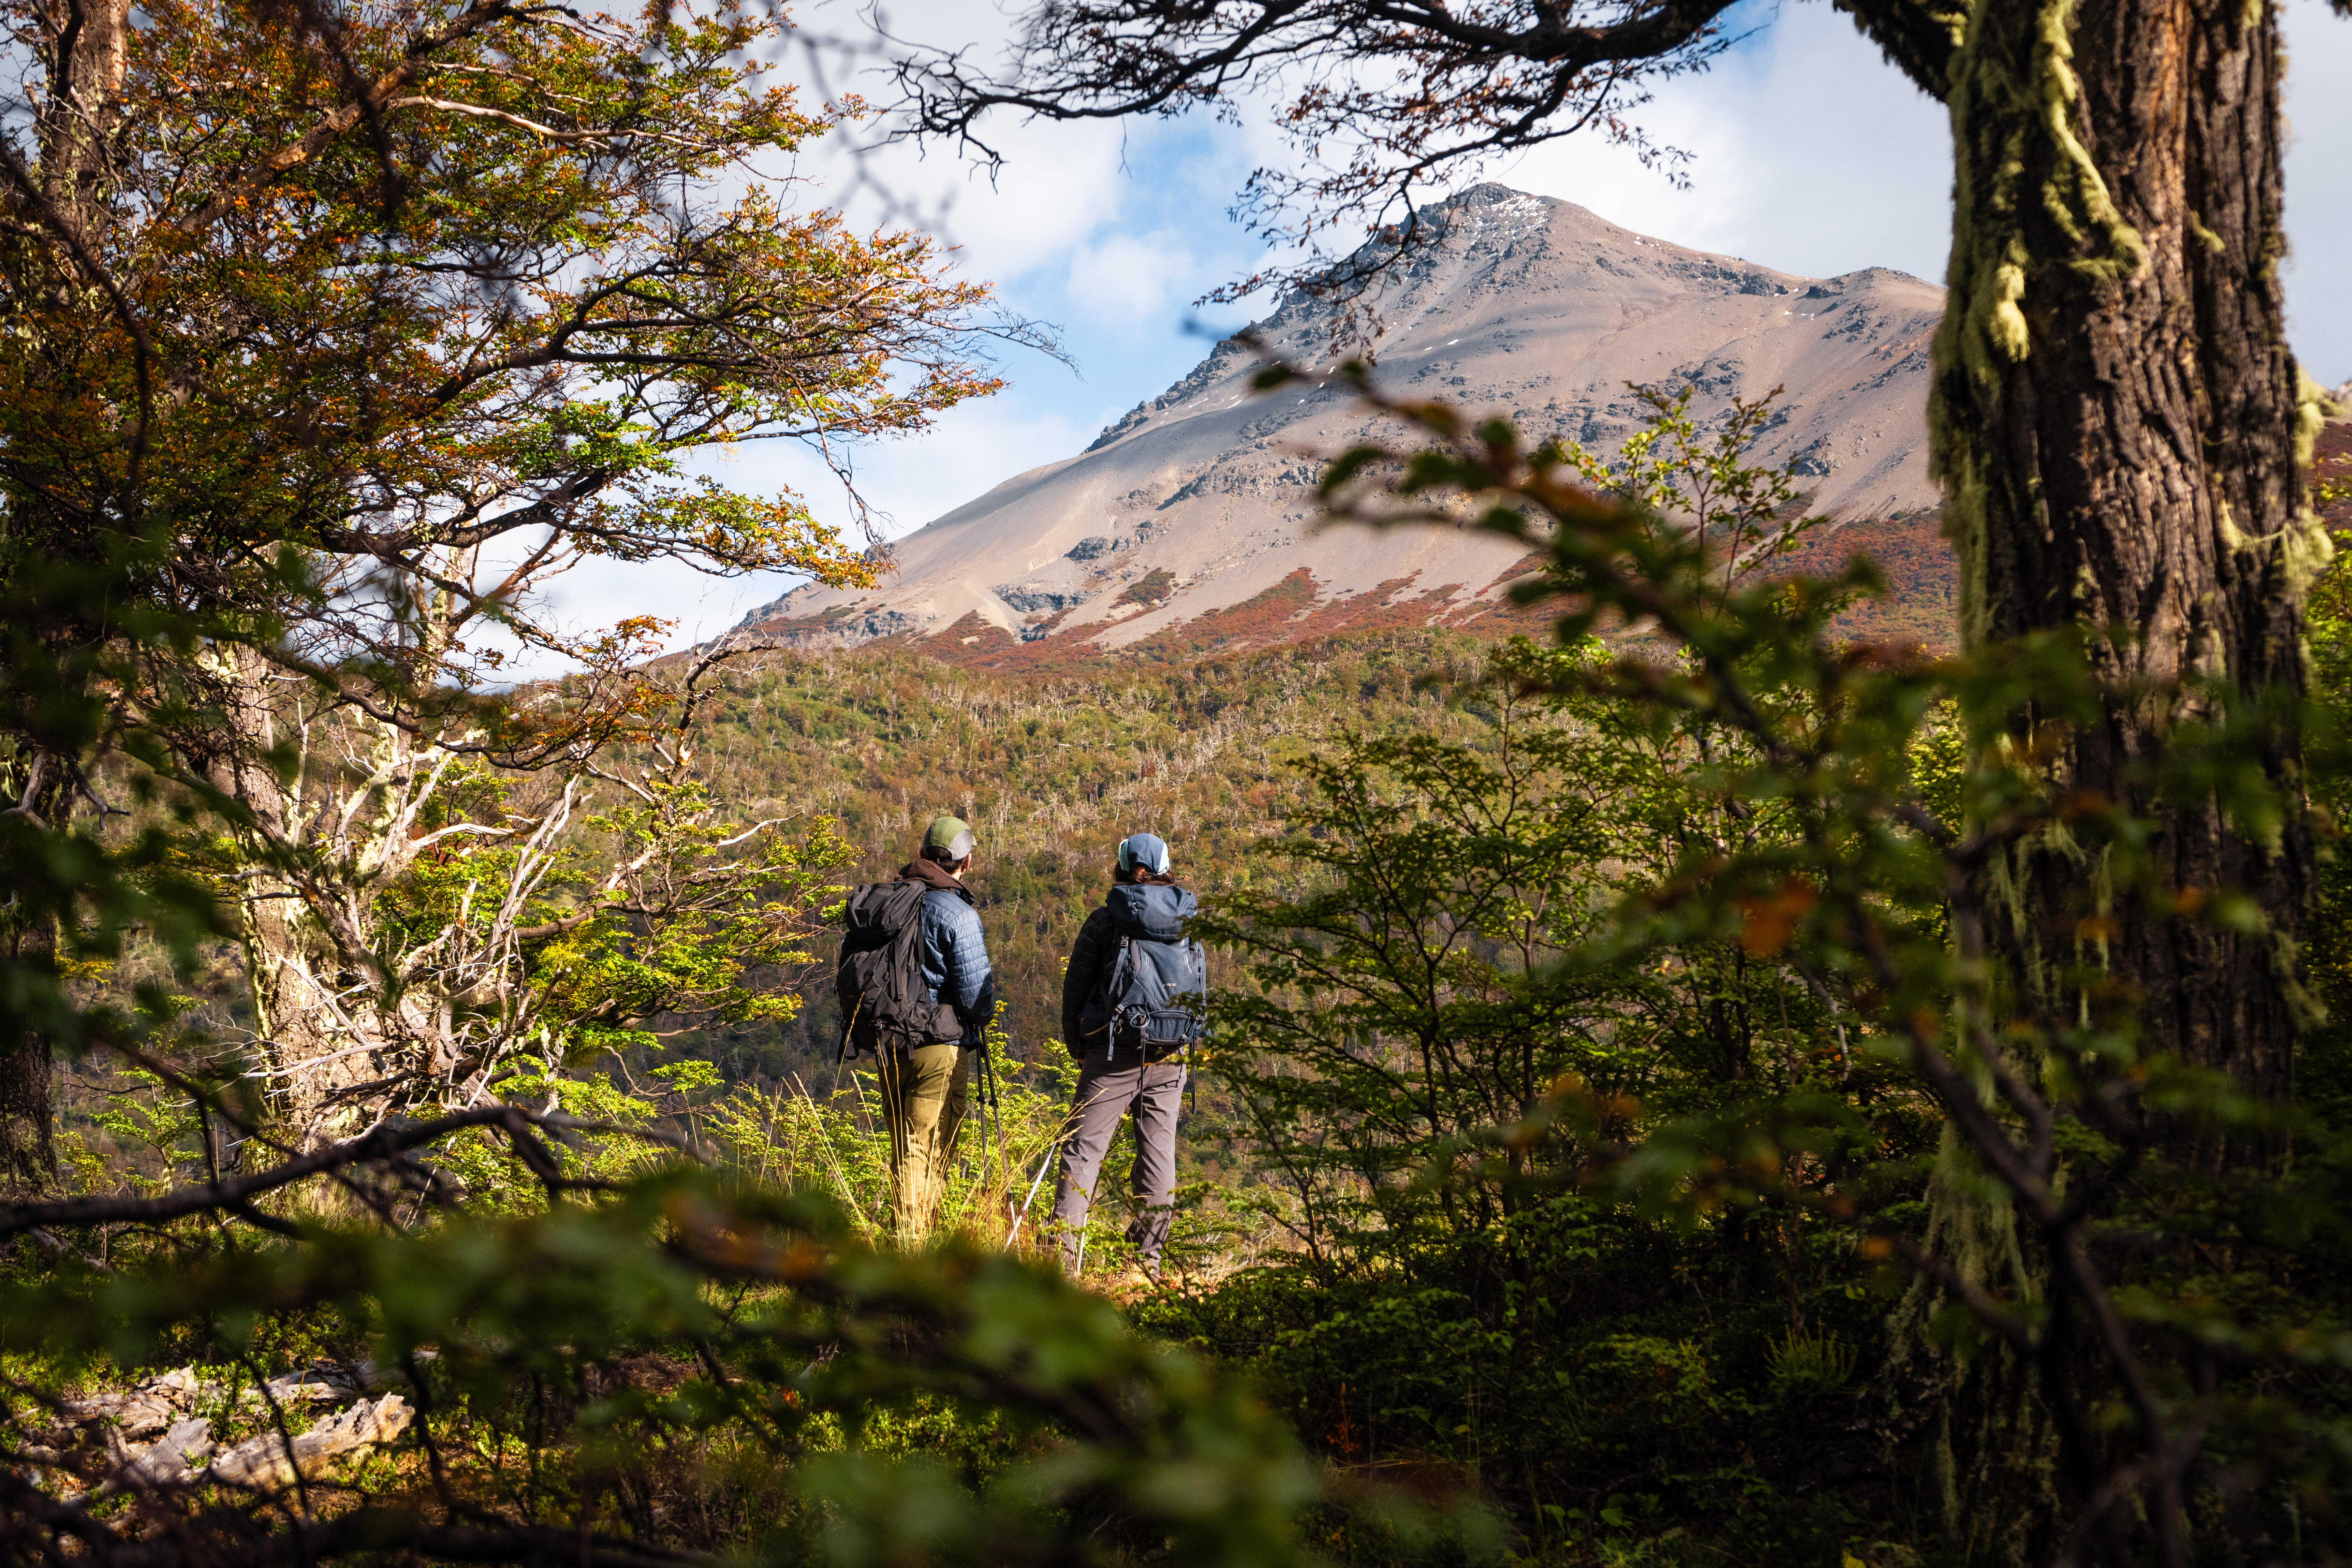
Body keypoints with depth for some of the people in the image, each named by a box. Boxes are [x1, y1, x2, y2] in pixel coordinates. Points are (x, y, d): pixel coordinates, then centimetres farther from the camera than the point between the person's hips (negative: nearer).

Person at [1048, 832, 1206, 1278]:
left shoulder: (1105, 921, -1)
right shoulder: (1191, 923, 11)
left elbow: (1075, 990, 2)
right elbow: (1201, 993, 16)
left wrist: (1079, 1050, 14)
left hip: (1115, 1053, -4)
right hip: (1171, 1057, 4)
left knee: (1083, 1148, -2)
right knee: (1159, 1151, 9)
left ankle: (1063, 1249, -11)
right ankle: (1149, 1255, 10)